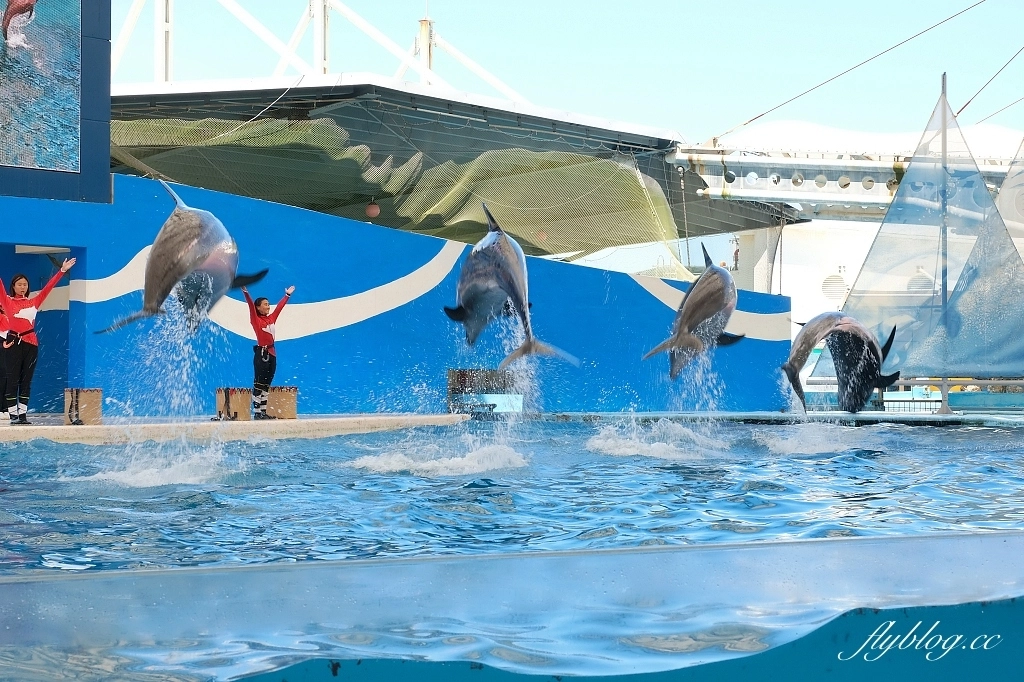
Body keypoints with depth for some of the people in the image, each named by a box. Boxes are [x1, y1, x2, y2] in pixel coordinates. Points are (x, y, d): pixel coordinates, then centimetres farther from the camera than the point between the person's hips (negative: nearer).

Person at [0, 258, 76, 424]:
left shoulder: (34, 302, 12)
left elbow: (48, 287, 12)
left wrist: (62, 271, 10)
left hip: (31, 343, 3)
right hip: (14, 343, -3)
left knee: (26, 380, 5)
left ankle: (23, 414, 7)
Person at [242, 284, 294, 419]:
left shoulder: (271, 318, 11)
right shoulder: (256, 320, -6)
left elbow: (279, 306, 22)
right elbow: (251, 306, -18)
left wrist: (287, 295, 32)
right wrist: (246, 293, -31)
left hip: (272, 353, 7)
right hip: (261, 354, -7)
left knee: (266, 385, 9)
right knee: (258, 385, -5)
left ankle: (263, 412, 13)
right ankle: (256, 413, -5)